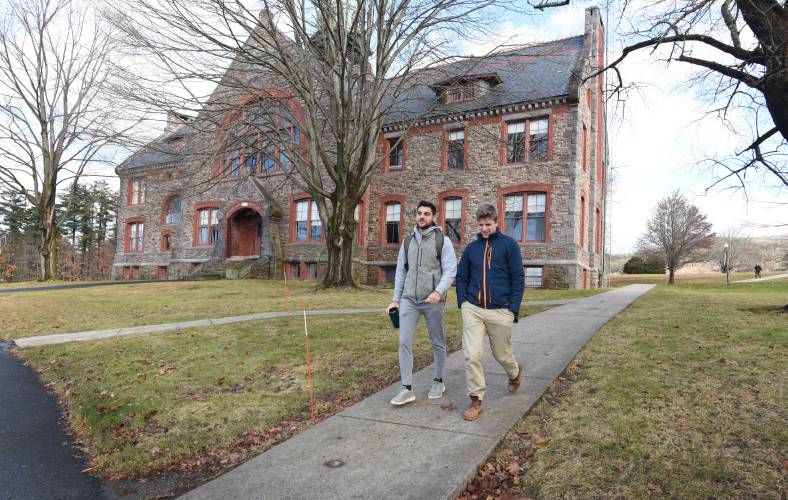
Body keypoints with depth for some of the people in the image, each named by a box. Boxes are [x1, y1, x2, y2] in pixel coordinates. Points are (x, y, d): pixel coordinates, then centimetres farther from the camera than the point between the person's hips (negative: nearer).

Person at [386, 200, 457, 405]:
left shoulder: (443, 241, -2)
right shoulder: (407, 242, 11)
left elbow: (450, 270, -9)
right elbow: (401, 272, 14)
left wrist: (439, 291, -24)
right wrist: (395, 299, 11)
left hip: (433, 301, -3)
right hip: (409, 300, 3)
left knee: (437, 343, 11)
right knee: (404, 342, -4)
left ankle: (438, 381, 29)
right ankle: (407, 389, 3)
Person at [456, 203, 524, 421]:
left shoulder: (509, 245, 0)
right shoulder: (471, 247, 9)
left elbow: (518, 278, -2)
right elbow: (462, 277, 15)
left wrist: (514, 308, -8)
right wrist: (463, 302, 2)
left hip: (500, 311, -2)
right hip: (472, 309, 2)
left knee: (502, 354, 13)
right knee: (472, 356, -7)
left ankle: (515, 373, 48)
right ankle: (476, 401, 7)